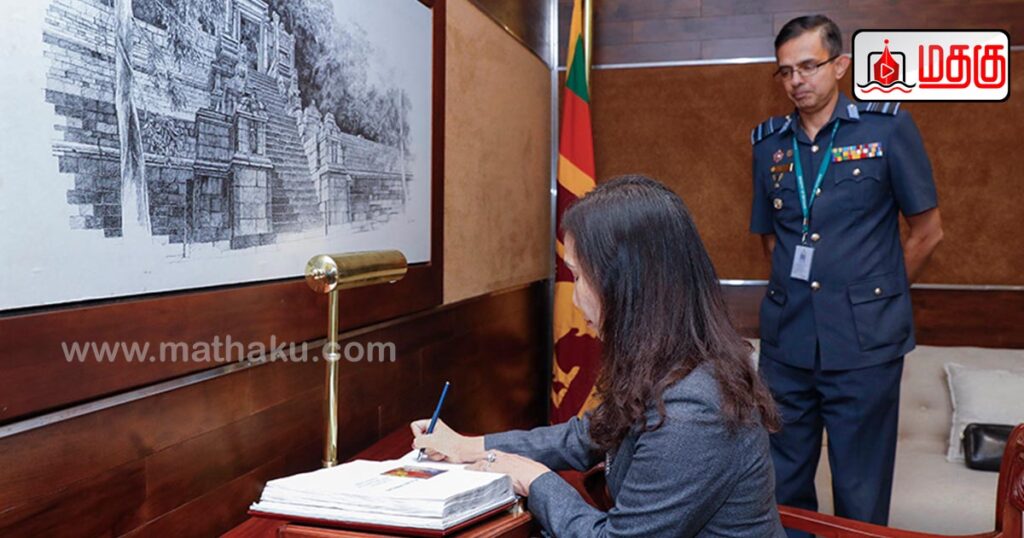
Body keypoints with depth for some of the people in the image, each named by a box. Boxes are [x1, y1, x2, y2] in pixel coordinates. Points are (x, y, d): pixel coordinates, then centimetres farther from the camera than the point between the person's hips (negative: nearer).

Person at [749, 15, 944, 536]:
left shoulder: (888, 127, -4)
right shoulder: (769, 141, 7)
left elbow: (927, 229, 2)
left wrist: (876, 297, 6)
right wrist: (794, 291, 9)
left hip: (864, 342, -3)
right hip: (786, 341, 4)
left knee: (861, 492, 8)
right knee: (782, 482, 14)